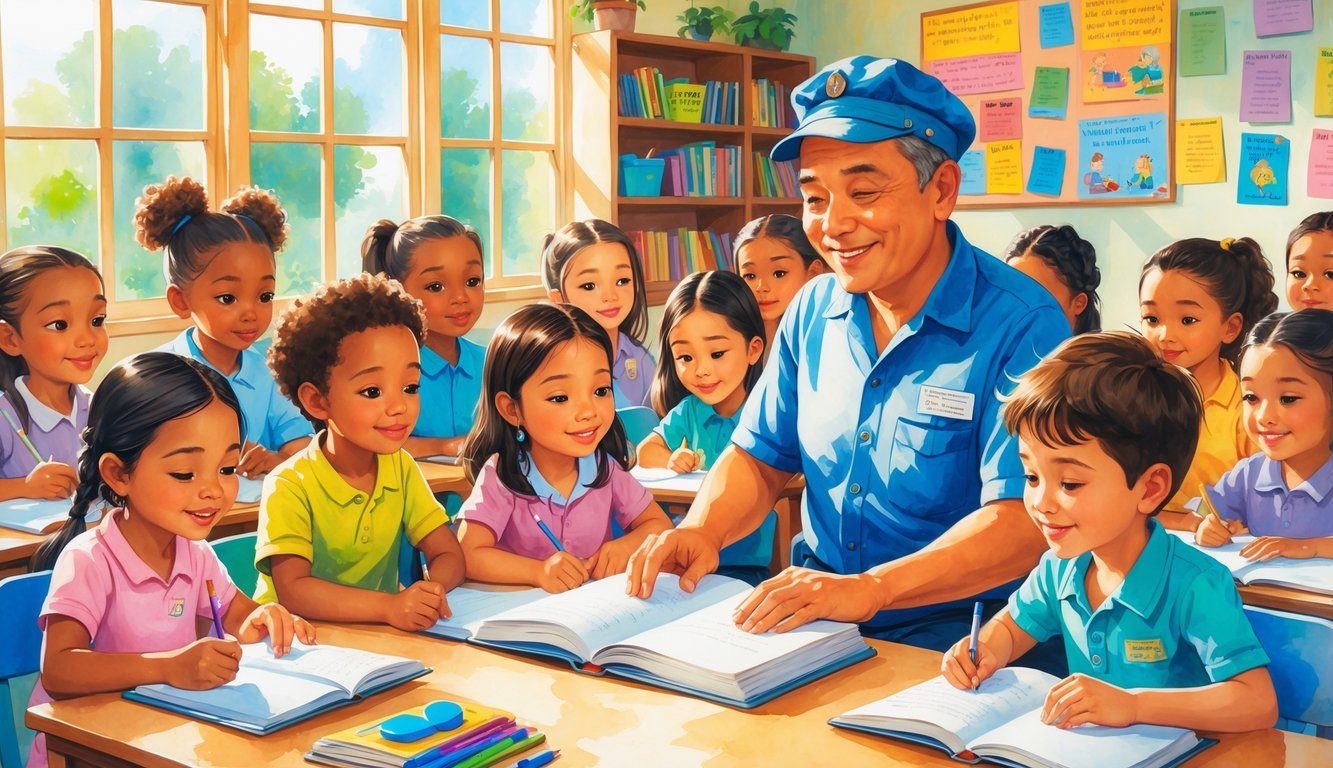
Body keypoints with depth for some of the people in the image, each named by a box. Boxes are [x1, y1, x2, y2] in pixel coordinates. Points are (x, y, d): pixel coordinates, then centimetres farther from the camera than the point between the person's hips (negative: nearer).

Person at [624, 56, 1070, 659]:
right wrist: (701, 531, -7)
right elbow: (760, 458, 15)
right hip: (811, 619, 6)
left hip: (949, 629, -5)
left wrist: (868, 588, -34)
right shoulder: (813, 312, 8)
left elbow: (1026, 519, -21)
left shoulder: (1021, 326, -13)